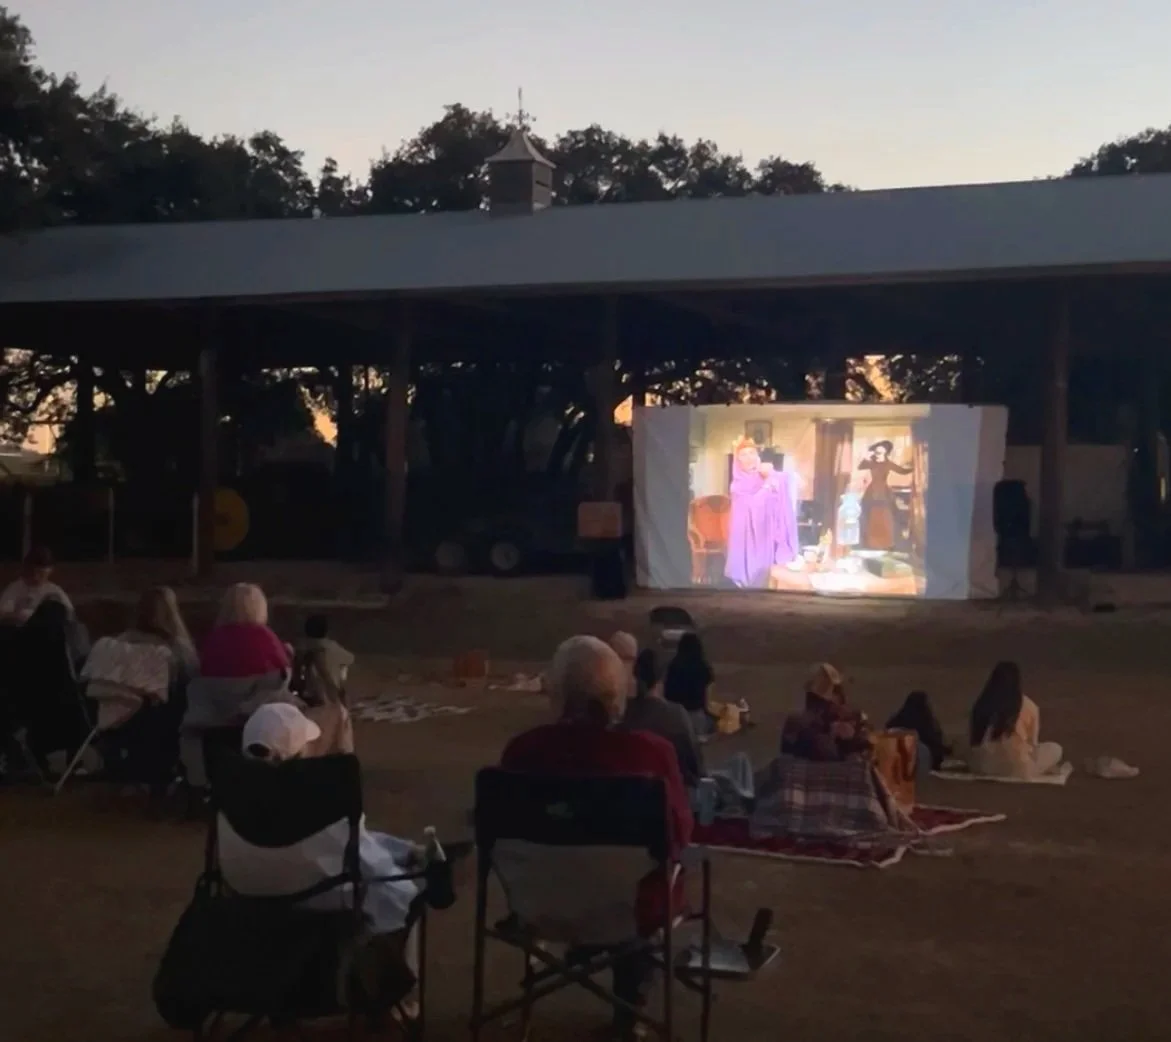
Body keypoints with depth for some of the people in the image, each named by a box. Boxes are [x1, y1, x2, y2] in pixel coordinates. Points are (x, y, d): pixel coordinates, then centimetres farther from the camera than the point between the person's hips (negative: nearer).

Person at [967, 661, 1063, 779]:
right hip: (1017, 768, -2)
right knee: (1055, 749, 21)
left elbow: (972, 740, 8)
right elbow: (1033, 741, 6)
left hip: (981, 767, 2)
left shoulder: (980, 704, 1)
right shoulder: (1028, 706, -6)